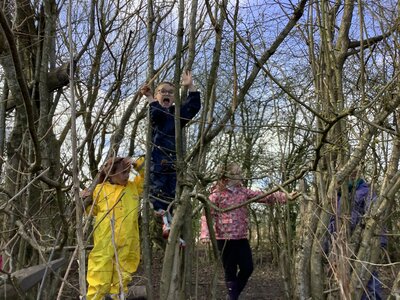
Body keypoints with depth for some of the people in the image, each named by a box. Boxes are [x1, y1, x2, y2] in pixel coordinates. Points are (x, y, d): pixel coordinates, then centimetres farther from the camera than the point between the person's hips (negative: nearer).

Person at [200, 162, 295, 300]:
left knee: (248, 268, 9)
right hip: (225, 239, -5)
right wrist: (205, 234, -25)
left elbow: (264, 196, 2)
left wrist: (285, 196, -8)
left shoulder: (243, 191, 7)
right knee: (230, 272, 4)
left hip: (242, 238, 5)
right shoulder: (217, 194, -8)